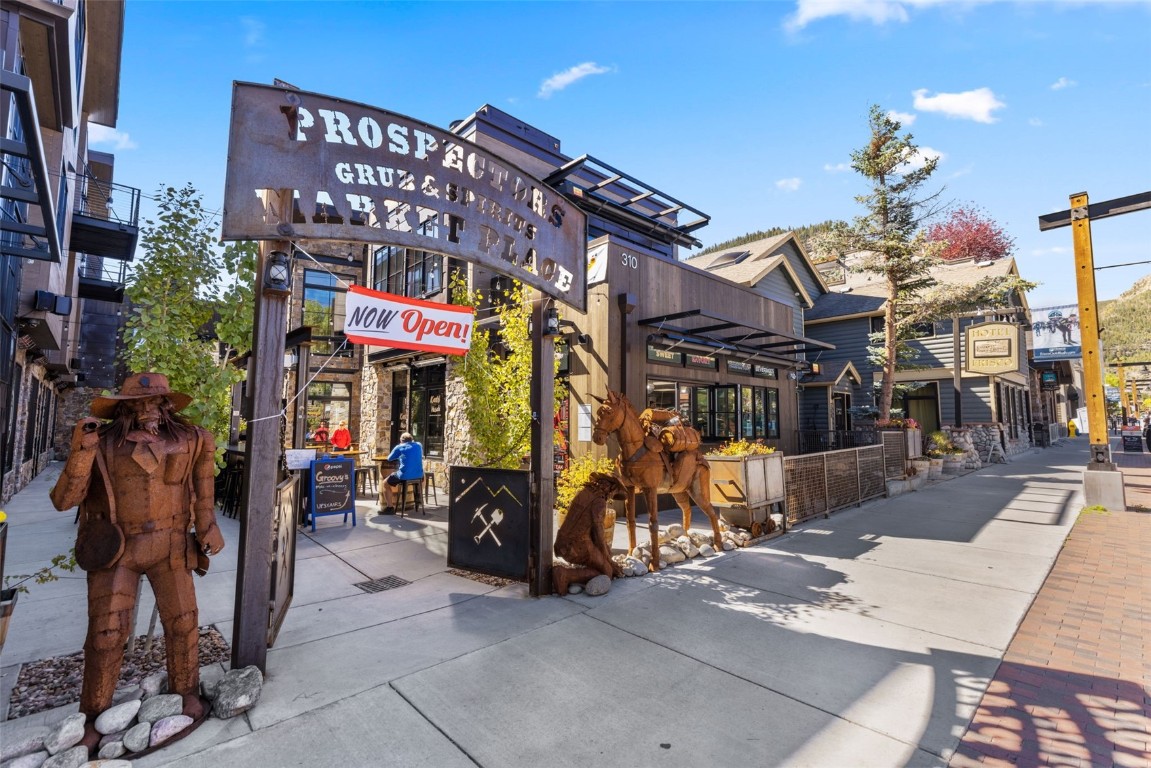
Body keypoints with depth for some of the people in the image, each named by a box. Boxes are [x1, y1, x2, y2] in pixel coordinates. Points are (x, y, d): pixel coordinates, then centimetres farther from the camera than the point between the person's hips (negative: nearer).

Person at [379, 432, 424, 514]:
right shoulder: (419, 445, 12)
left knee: (384, 484, 18)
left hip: (404, 476, -4)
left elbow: (389, 458, 15)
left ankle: (390, 508, 11)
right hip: (419, 476, 4)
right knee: (423, 477, 40)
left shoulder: (399, 447, 3)